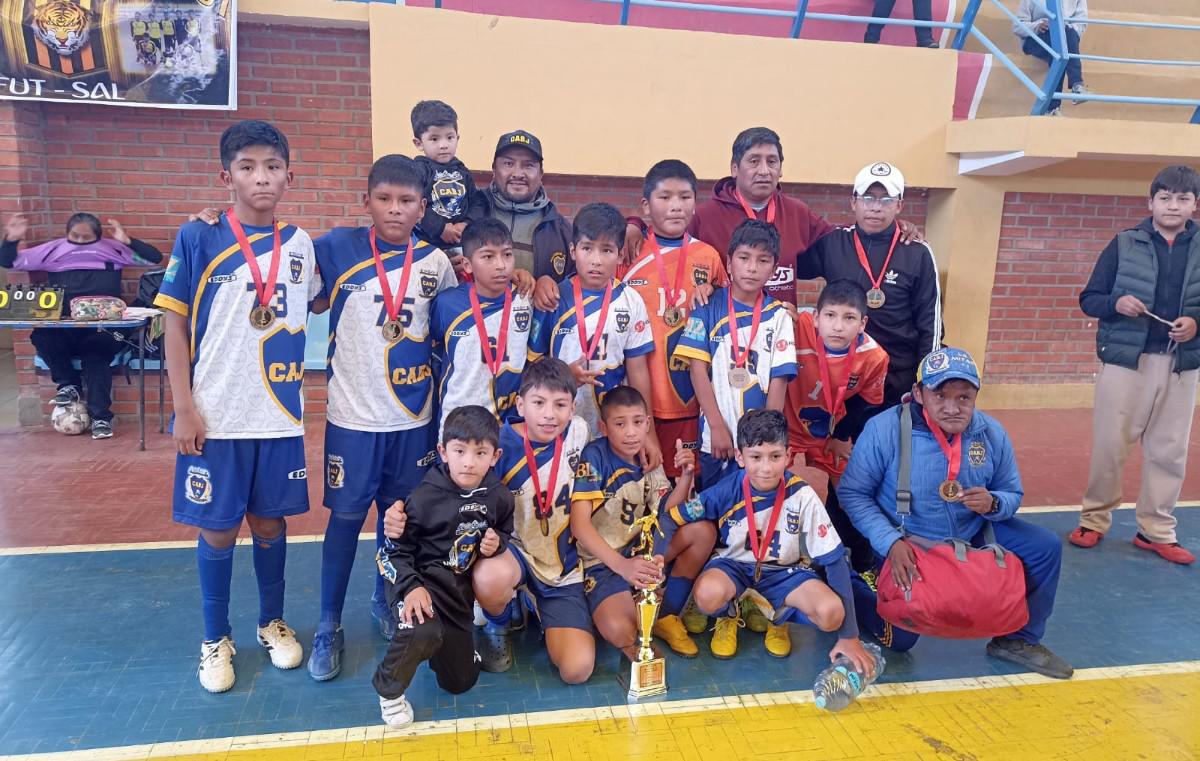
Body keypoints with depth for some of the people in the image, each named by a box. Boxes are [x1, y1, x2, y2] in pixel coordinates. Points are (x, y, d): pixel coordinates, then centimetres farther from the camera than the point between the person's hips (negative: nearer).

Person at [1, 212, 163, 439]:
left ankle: (100, 417, -21)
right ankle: (69, 384, -7)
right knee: (40, 335, -27)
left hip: (100, 330, -3)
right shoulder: (54, 250, 16)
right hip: (61, 331, 3)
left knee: (97, 358, -29)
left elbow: (154, 258, 4)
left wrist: (127, 241, -7)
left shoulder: (111, 249, 10)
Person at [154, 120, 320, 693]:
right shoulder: (198, 239, -5)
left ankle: (272, 623, 33)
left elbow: (315, 304, 20)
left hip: (280, 415, 3)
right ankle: (216, 639, 27)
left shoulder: (300, 244, 4)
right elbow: (175, 325, -5)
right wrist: (183, 410, -9)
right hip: (215, 417, -2)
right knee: (217, 529, 8)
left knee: (271, 522, 14)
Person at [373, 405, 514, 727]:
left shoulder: (498, 496, -8)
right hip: (421, 580, -4)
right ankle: (389, 690, -7)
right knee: (423, 631, -39)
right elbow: (395, 550, -13)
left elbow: (505, 532, 12)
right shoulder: (425, 498, -20)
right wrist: (411, 586, -27)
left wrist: (497, 542, -11)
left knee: (460, 682, 13)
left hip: (460, 590, 5)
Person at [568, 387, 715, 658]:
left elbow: (668, 512, 3)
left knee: (703, 530, -11)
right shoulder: (594, 455, -16)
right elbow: (579, 524, -24)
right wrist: (621, 565, -37)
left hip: (639, 549, 6)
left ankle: (666, 615, 3)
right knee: (620, 633, -32)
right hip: (603, 562, -6)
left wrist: (686, 476, -14)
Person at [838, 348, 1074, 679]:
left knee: (1045, 547, -6)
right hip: (906, 544, -4)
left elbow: (1012, 494, 3)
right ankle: (852, 587, 24)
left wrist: (993, 504, -23)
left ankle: (1018, 640, 15)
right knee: (899, 637, -8)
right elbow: (852, 493, -16)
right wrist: (890, 542, -26)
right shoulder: (884, 429, -23)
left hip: (973, 534, 5)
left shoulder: (992, 433, -10)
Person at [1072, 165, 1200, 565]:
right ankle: (1094, 520, 18)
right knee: (1109, 444, 3)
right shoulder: (1124, 244, 1)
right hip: (1125, 359, -2)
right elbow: (1088, 299, 1)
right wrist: (1116, 303, -18)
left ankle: (1156, 530, 21)